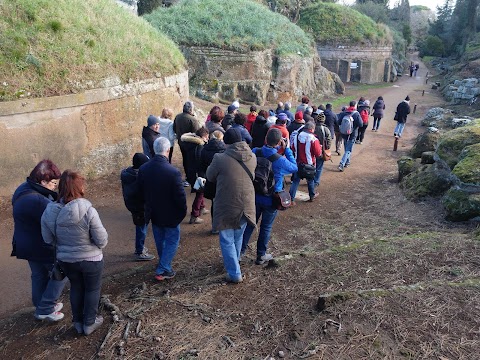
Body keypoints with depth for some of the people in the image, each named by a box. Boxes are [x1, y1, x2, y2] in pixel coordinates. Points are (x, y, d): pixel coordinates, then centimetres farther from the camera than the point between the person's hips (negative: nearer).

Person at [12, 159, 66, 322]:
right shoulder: (37, 200, -33)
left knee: (39, 275, 25)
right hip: (43, 247, -10)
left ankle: (41, 307, 42)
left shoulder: (25, 189, 0)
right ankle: (45, 309, 17)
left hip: (28, 245, 10)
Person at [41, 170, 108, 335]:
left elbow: (48, 239, -4)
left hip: (65, 260, 4)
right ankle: (89, 323, 34)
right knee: (92, 289, 19)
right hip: (90, 259, -4)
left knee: (76, 287, 26)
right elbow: (102, 241, -22)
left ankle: (78, 322, 41)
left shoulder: (49, 212, -15)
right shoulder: (88, 211, -28)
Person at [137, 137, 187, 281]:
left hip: (153, 214, 5)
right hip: (170, 215, -5)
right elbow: (180, 195, -20)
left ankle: (164, 266, 40)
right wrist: (183, 211, -3)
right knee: (172, 241, 13)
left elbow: (141, 193, 2)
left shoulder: (143, 169, -10)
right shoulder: (173, 172, -27)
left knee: (160, 242, 23)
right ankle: (162, 271, 12)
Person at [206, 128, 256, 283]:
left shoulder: (220, 158, -18)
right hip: (246, 206, 5)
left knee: (227, 241, 12)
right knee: (238, 237, 24)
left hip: (226, 207, -5)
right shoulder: (252, 157, -5)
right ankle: (233, 264, 45)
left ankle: (235, 274, 15)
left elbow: (210, 176, -2)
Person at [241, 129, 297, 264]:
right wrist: (286, 149, -5)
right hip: (271, 200, -3)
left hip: (254, 197, 4)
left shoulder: (255, 152, -14)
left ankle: (240, 251, 29)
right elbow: (295, 167, -4)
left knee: (250, 223, 19)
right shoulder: (281, 160, -24)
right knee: (266, 227, 14)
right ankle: (261, 256, 29)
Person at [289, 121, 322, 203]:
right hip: (309, 164, -3)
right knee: (310, 180, 18)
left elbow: (293, 149, 6)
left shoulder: (296, 136, -7)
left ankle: (291, 199, 4)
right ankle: (312, 196, 37)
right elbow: (318, 153, -15)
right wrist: (319, 147, 3)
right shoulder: (313, 139, -20)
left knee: (295, 180, 9)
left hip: (298, 163, 3)